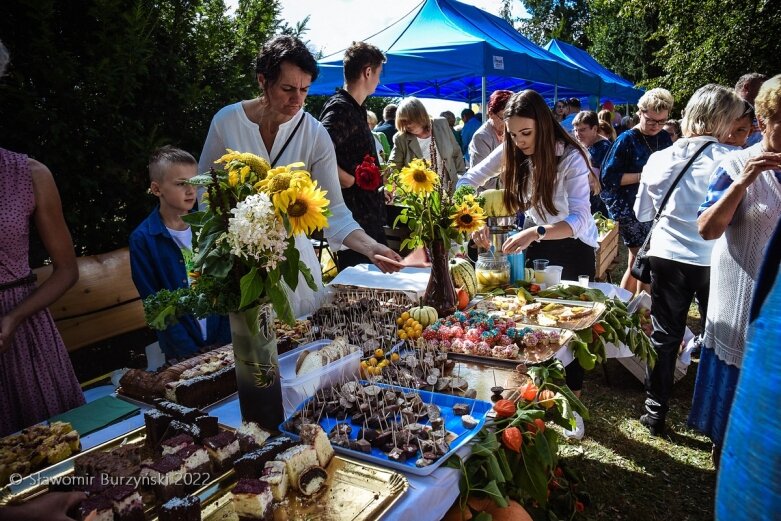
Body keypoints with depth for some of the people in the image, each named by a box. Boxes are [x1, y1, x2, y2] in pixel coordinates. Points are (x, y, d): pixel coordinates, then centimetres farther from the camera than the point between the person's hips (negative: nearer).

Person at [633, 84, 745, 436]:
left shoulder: (658, 159, -1)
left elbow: (642, 213, 9)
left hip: (666, 258, 2)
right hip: (714, 262, -2)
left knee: (664, 337, 13)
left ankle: (655, 413, 21)